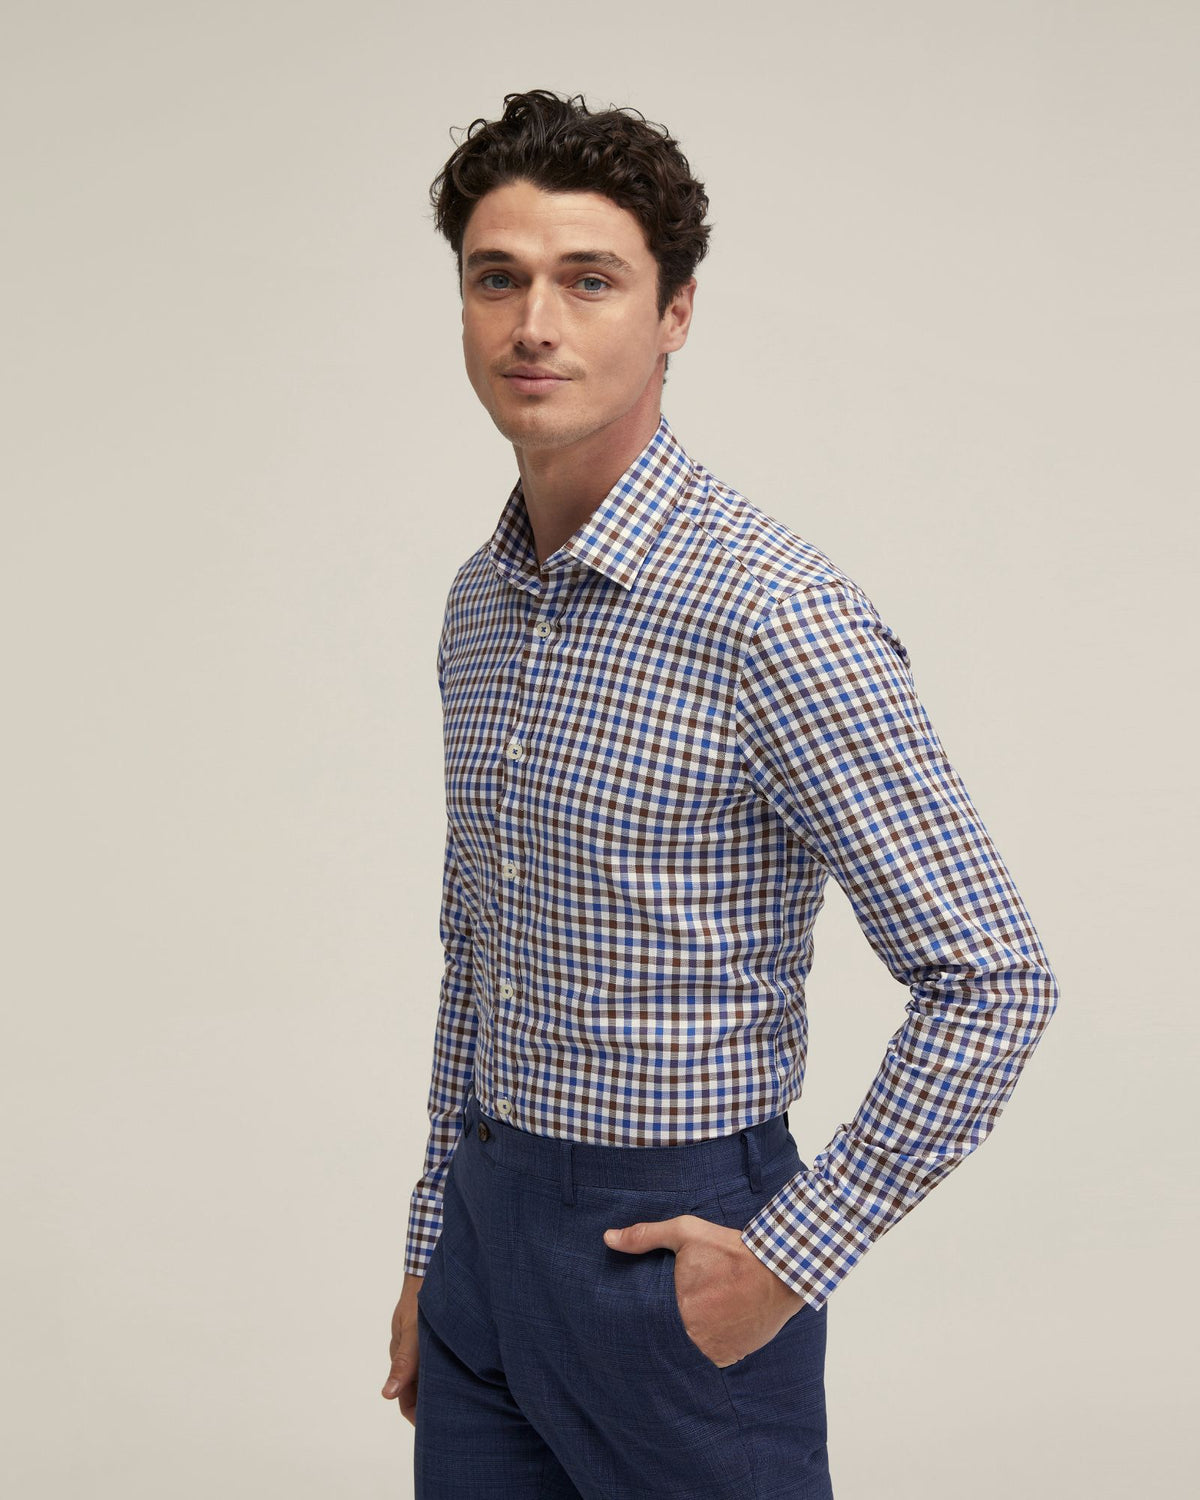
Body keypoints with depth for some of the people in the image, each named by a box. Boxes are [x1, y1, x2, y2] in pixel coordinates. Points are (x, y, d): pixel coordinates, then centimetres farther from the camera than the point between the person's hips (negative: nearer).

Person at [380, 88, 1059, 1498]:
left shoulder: (772, 609, -18)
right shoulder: (480, 601, 6)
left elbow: (993, 980, -19)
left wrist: (790, 1257, -17)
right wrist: (432, 1249, 17)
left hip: (668, 1248, -7)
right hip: (487, 1226, 7)